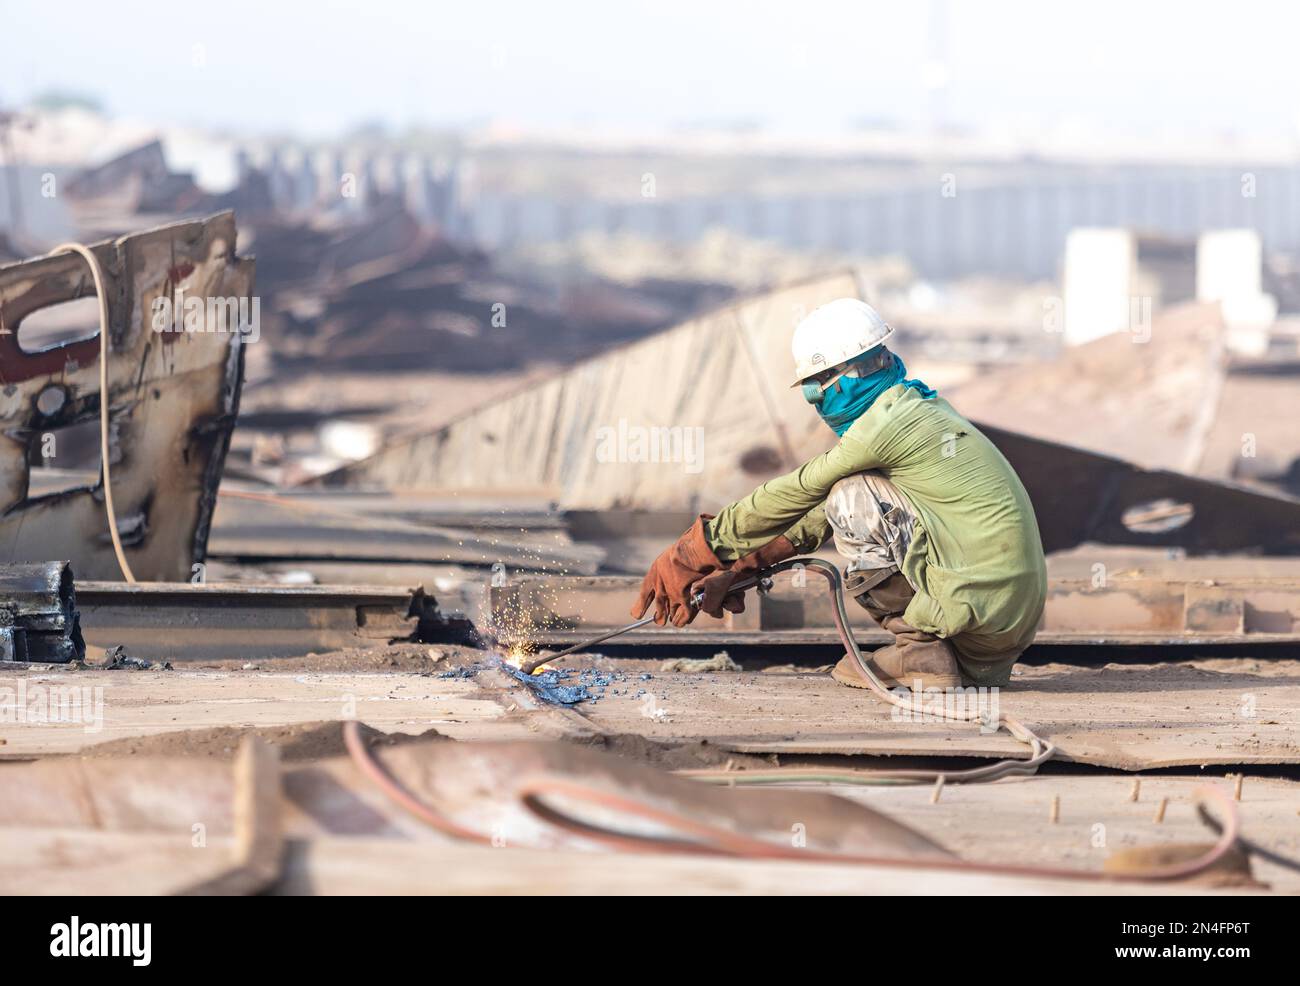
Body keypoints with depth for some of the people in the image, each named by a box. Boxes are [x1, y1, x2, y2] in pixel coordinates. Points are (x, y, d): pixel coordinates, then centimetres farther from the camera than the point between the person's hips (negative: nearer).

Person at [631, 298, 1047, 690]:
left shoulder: (885, 425, -12)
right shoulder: (918, 408, 18)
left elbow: (797, 492, -4)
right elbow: (812, 515, 22)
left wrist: (702, 548, 5)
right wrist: (738, 568, 19)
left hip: (984, 602, -9)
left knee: (851, 501, -10)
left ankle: (919, 652, -5)